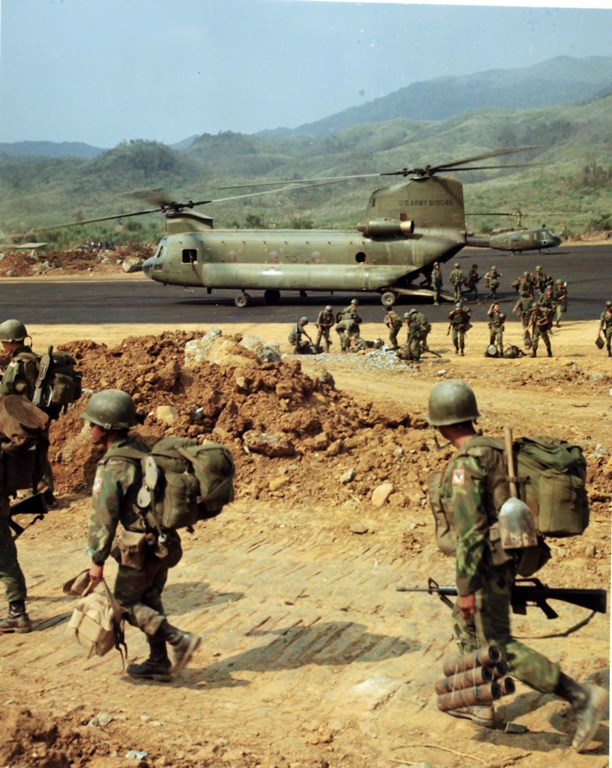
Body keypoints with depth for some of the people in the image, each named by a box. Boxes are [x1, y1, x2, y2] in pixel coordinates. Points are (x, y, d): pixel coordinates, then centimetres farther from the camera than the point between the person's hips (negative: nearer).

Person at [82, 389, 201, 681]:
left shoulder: (113, 466, -19)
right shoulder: (141, 449, 7)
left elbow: (104, 517, -20)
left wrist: (97, 560, -13)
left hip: (141, 548, -8)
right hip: (164, 541, 8)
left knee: (125, 603, 7)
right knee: (149, 600, 19)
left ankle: (180, 639, -3)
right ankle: (159, 663, 25)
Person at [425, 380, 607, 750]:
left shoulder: (464, 465, -22)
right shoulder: (493, 451, 6)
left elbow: (470, 531, -25)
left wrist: (467, 588, -22)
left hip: (486, 565, -9)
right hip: (505, 557, 9)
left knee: (501, 646, -2)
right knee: (467, 626, 23)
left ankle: (582, 697, -5)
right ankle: (480, 705, 33)